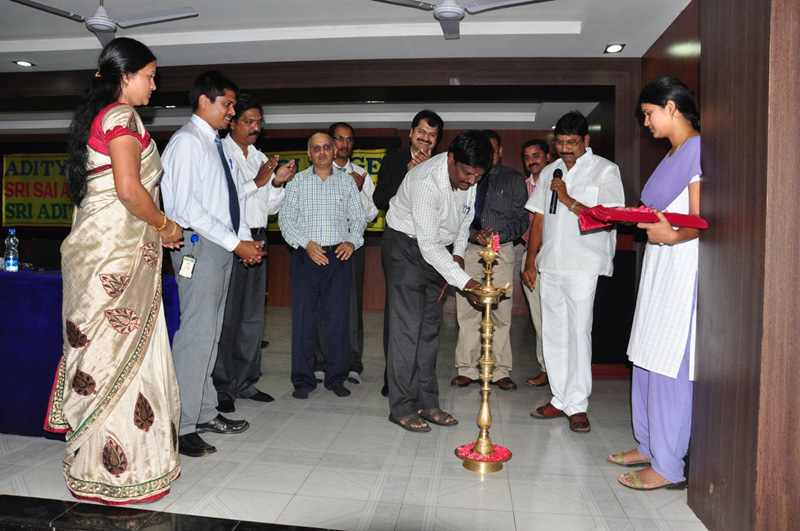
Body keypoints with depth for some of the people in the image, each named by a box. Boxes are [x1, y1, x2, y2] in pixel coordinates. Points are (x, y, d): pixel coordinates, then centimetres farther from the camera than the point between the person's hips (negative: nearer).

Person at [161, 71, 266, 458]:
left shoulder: (217, 145, 20)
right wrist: (236, 243, -17)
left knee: (211, 333, 12)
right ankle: (181, 426, -2)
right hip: (198, 244, -9)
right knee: (196, 333, -10)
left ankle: (205, 413, 22)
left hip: (223, 246, 9)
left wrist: (246, 240, 5)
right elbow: (187, 207, -17)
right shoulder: (187, 142, -8)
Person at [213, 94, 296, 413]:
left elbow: (271, 208, 18)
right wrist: (257, 182, -14)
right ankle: (221, 387, 8)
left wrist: (277, 182, 2)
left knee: (253, 315, 10)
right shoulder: (220, 153, -3)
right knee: (226, 316, -3)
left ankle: (245, 382, 21)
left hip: (257, 240, 7)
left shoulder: (260, 158, 18)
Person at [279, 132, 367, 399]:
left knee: (338, 317, 0)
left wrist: (352, 241, -8)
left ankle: (336, 378, 12)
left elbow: (358, 217, 11)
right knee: (303, 318, 0)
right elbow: (285, 218, 3)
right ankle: (303, 380, 10)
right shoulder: (297, 181, 10)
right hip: (306, 256, 0)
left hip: (338, 256, 1)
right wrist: (306, 243, -10)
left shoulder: (347, 181, 13)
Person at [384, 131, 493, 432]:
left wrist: (458, 252, 1)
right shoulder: (426, 182, -30)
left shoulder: (469, 177, -6)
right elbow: (428, 245, -32)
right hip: (408, 245, -7)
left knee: (430, 326, 7)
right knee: (407, 325, -11)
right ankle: (402, 407, -3)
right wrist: (464, 281, -36)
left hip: (440, 250, 7)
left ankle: (427, 403, 13)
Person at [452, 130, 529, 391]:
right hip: (469, 250, 1)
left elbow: (522, 219, 4)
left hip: (502, 250, -1)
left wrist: (499, 234, -12)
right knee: (467, 312, 0)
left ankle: (500, 371, 9)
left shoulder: (514, 179, 9)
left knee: (501, 314, -1)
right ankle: (467, 370, 10)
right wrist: (473, 234, -11)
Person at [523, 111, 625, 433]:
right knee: (553, 333, 8)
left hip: (584, 265, -5)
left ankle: (577, 405, 3)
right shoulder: (550, 171, 16)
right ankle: (560, 399, 18)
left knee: (578, 332, -7)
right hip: (550, 264, 6)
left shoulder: (605, 170, 0)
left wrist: (568, 200, -13)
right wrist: (530, 260, 12)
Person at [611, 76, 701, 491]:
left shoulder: (697, 150, -11)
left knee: (668, 365, -4)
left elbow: (701, 222, -18)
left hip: (684, 266, -10)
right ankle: (647, 445, 28)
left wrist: (674, 235, -33)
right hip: (658, 266, 10)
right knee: (646, 358, 14)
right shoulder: (673, 154, 18)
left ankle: (668, 467, 8)